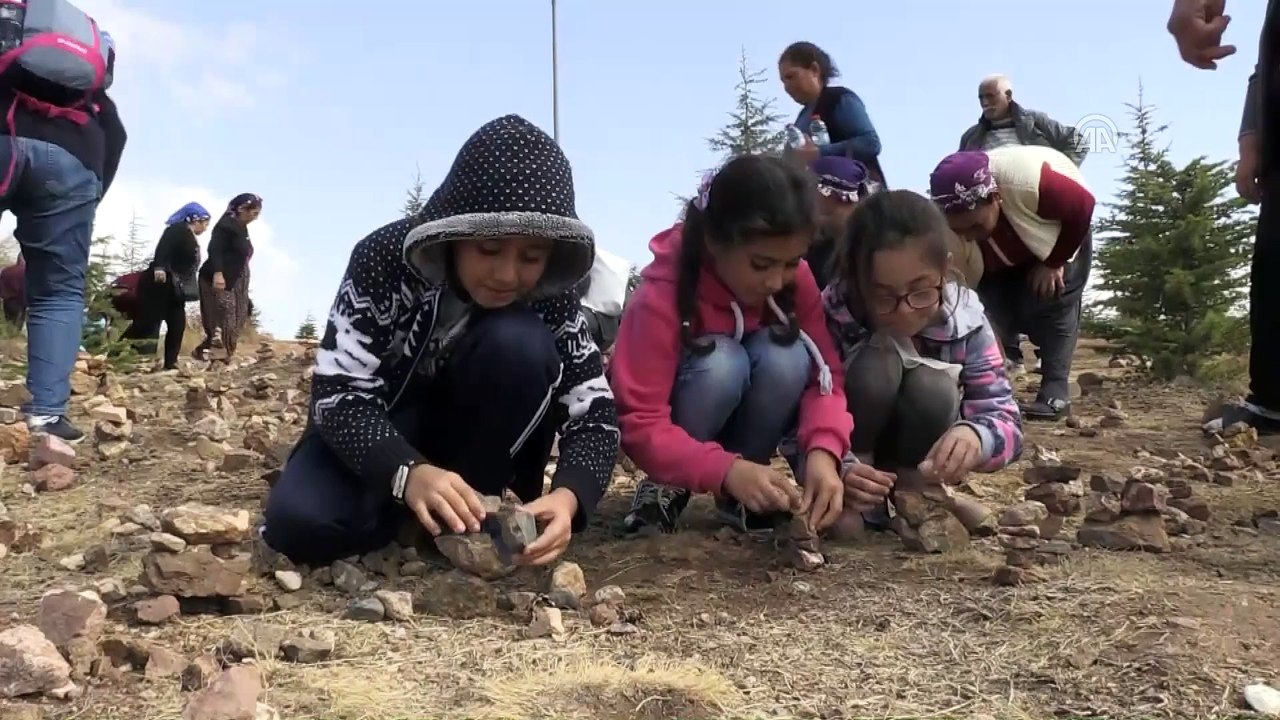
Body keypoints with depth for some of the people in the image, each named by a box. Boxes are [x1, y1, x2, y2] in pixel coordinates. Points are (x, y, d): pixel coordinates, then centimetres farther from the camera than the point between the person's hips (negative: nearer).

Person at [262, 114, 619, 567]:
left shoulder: (550, 296, -20)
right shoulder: (386, 260, -26)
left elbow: (595, 408, -21)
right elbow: (338, 392, -30)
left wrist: (567, 495, -44)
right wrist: (409, 473, -49)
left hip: (477, 430, 2)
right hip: (382, 427, -1)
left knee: (519, 342, -30)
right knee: (299, 522, -31)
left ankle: (478, 520, -15)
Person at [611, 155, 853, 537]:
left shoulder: (795, 280, -17)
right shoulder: (661, 296, -31)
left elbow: (824, 373, -19)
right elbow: (640, 425, -34)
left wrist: (822, 451, -40)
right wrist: (727, 471, -48)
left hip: (744, 417, 4)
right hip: (680, 428, -3)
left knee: (786, 355, -29)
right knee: (721, 363, -35)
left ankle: (740, 495, -8)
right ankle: (666, 488, -9)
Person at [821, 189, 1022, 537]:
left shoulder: (965, 321, -20)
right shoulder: (832, 316, -26)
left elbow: (1008, 422, -22)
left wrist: (975, 436, -48)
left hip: (913, 461, 2)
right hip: (852, 458, -2)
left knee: (932, 387, -31)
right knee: (876, 364, -31)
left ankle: (912, 490, -6)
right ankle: (845, 496, -13)